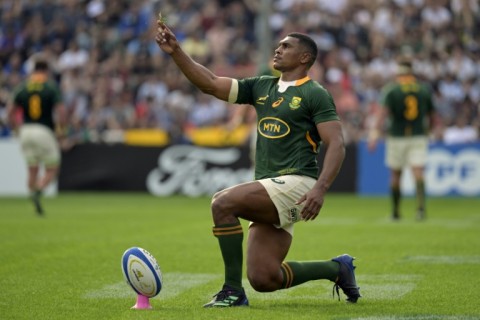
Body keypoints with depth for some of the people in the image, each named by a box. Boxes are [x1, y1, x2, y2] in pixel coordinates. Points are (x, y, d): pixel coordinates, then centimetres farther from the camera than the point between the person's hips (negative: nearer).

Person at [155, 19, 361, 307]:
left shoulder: (315, 94, -4)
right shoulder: (261, 87, 16)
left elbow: (337, 145, -11)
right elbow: (211, 84, 11)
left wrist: (321, 188, -24)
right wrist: (176, 52, 1)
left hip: (296, 184, -8)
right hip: (270, 189, 8)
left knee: (223, 203, -25)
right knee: (263, 280, 1)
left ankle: (233, 291, -15)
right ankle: (337, 268, 23)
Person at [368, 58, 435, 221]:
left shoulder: (390, 88, -6)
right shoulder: (425, 88, 3)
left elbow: (384, 112, -18)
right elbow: (431, 115, 10)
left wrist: (375, 132, -25)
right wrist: (426, 128, 28)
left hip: (396, 137, -1)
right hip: (419, 137, 1)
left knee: (395, 175, 11)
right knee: (418, 173, -5)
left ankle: (395, 211, 19)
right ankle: (421, 206, -26)